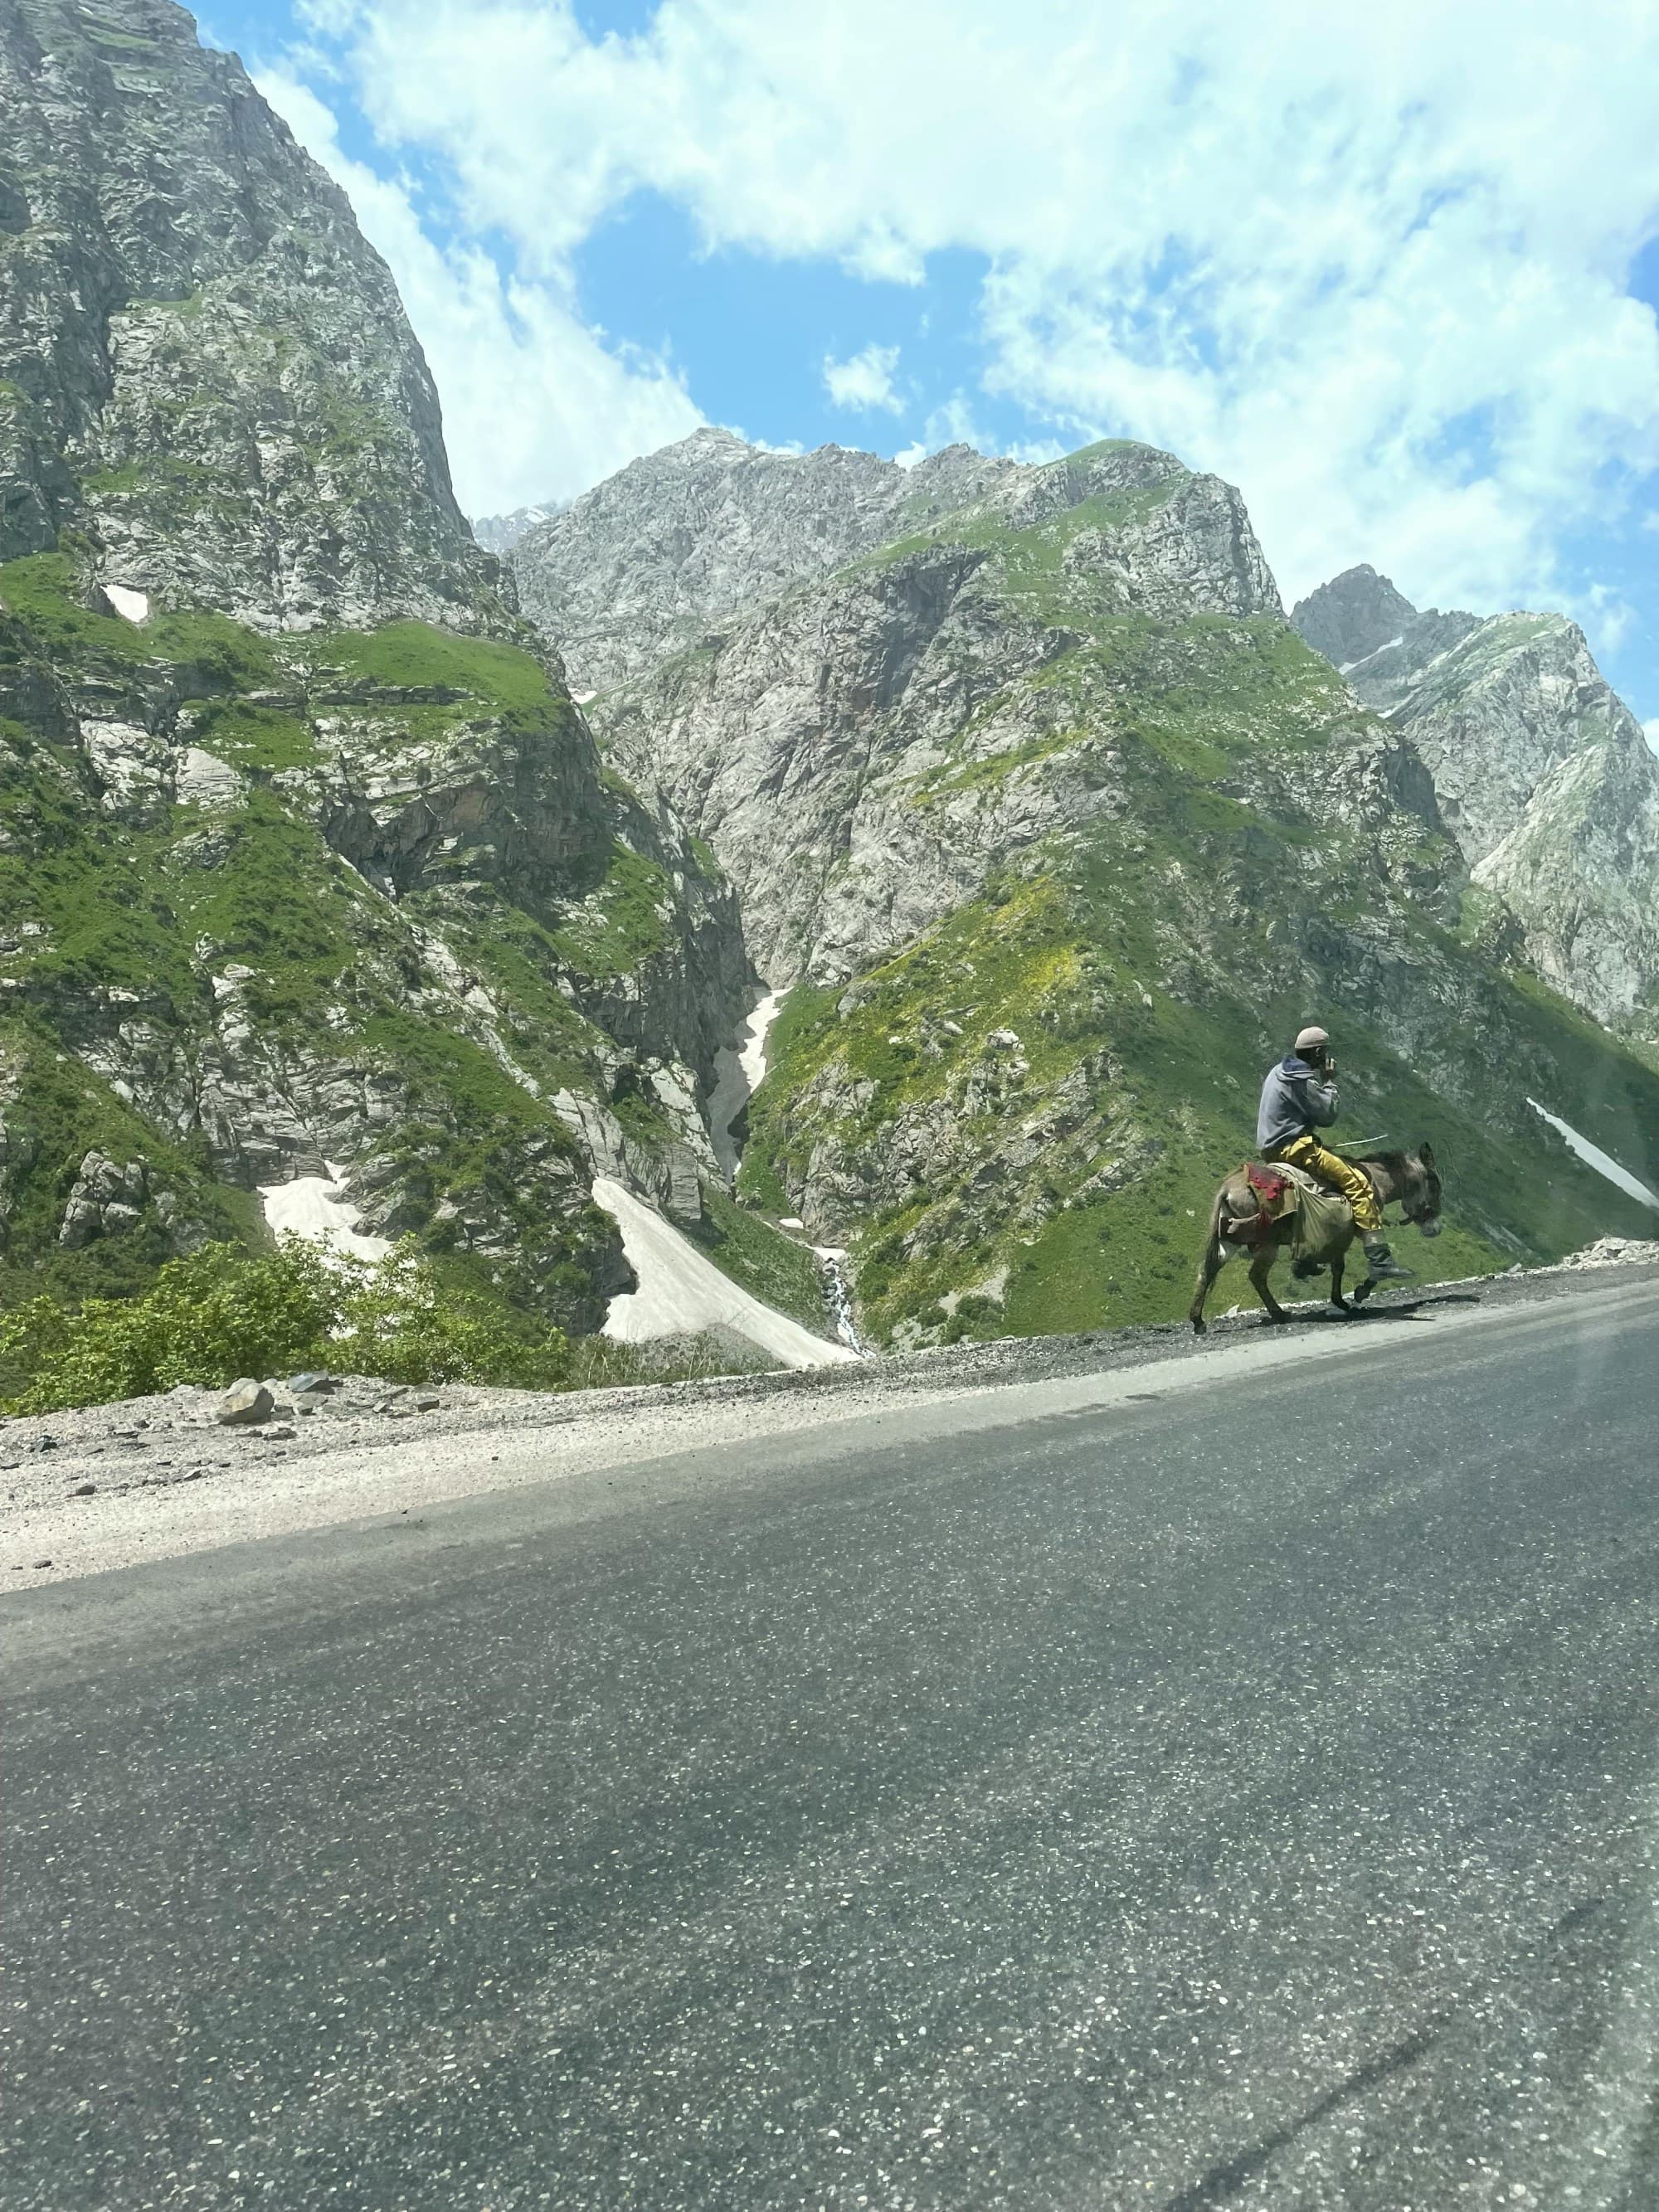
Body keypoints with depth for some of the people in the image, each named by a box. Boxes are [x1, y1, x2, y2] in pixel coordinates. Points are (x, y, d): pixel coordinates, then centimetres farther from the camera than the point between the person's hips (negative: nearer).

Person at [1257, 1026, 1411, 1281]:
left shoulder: (1279, 1071, 16)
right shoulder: (1304, 1080, -15)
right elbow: (1328, 1115, -12)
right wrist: (1330, 1082, -3)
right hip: (1294, 1147, -11)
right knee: (1357, 1181, -15)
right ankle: (1378, 1258, -20)